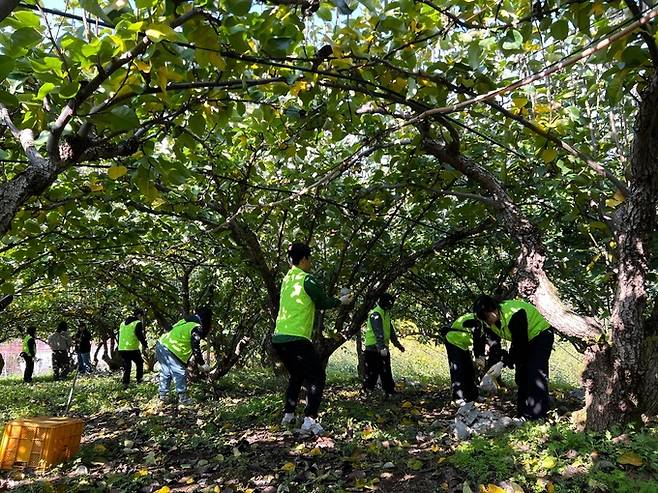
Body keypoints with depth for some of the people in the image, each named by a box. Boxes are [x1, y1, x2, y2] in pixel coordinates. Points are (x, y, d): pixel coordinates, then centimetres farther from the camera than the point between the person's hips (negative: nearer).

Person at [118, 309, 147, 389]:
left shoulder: (122, 323, 16)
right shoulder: (138, 323, -8)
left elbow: (120, 336, 21)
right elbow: (140, 336, -15)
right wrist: (145, 345, -5)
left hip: (122, 348, 6)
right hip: (133, 349, -6)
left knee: (126, 366, 13)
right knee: (139, 363, 15)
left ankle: (125, 383, 7)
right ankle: (139, 379, 14)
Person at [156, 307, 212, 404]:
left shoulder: (186, 321, 17)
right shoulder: (197, 328, -10)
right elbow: (195, 348, -12)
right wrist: (202, 364, -5)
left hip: (161, 344, 9)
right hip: (170, 350, -9)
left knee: (165, 373, 21)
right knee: (180, 374, 1)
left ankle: (162, 395, 29)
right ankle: (182, 398, 7)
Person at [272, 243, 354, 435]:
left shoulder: (287, 279, 15)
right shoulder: (307, 279, -9)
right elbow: (323, 302, 1)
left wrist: (335, 300, 29)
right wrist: (341, 301, 19)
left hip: (278, 338, 8)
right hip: (296, 339, -8)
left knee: (296, 375, 26)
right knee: (316, 377, 2)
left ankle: (288, 415, 27)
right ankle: (310, 419, -8)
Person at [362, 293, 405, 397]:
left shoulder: (386, 314, 15)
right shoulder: (375, 314, -17)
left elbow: (391, 331, 23)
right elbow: (378, 332, -27)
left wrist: (397, 344, 24)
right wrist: (382, 347, -34)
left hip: (383, 348, 10)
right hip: (373, 348, -10)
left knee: (386, 372, 14)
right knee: (372, 373, -5)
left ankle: (390, 390, 21)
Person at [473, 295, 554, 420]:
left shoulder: (514, 314, -36)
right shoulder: (490, 321, -10)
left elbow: (520, 344, -31)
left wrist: (505, 361, -28)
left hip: (540, 335, -8)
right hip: (524, 342, 8)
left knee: (536, 375, -17)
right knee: (521, 376, 7)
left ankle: (538, 415, -14)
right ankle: (522, 414, 15)